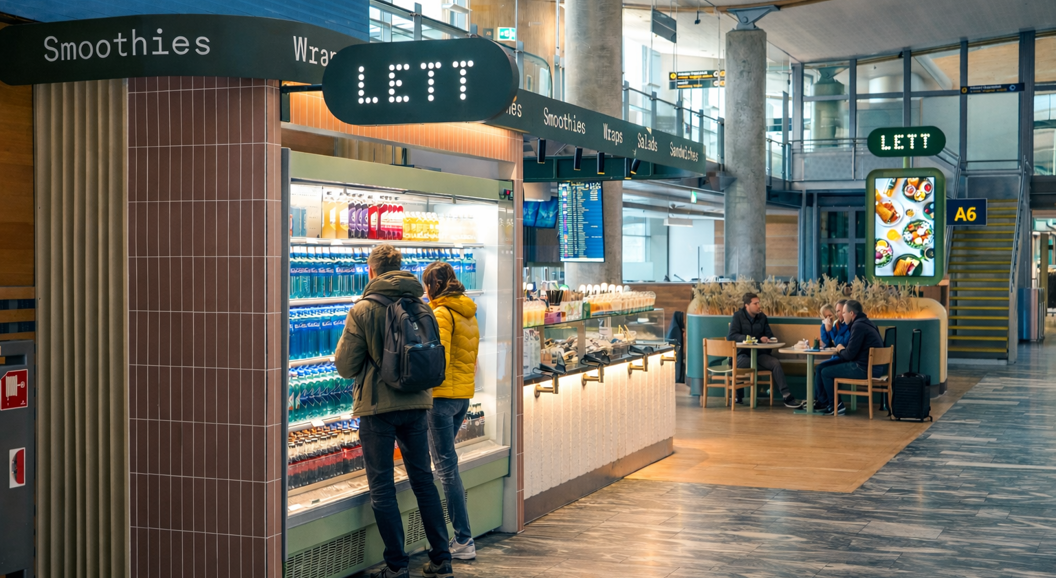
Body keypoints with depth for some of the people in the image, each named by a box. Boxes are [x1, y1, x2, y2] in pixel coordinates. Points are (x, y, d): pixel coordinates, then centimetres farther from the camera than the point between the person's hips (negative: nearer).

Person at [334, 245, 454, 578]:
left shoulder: (362, 310, -10)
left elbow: (346, 366, -7)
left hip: (378, 405, -4)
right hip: (417, 404, 4)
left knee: (381, 487, 5)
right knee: (423, 480, 14)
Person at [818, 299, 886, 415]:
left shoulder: (858, 326, -17)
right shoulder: (867, 323, 14)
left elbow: (850, 354, -18)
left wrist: (841, 350, 2)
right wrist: (842, 351, 6)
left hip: (864, 369, -10)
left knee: (825, 372, 0)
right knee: (831, 367, 24)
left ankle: (835, 405, 9)